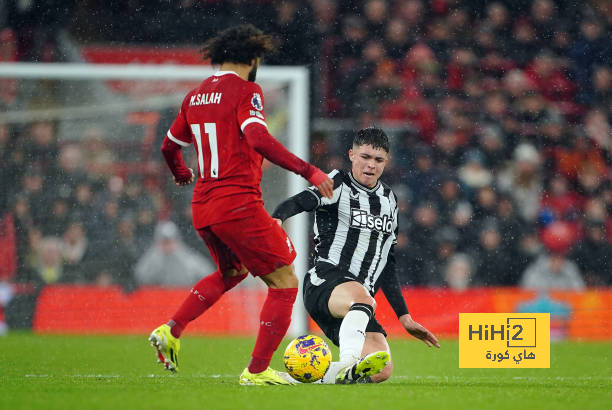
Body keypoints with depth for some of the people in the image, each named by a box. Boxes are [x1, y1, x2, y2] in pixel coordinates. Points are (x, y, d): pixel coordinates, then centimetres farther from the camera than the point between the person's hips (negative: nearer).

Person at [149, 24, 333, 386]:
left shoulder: (195, 97, 14)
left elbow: (169, 146, 26)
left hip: (202, 207, 8)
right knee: (285, 283, 3)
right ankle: (257, 371, 0)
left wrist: (182, 174, 47)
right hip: (239, 203, -8)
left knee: (232, 272, 32)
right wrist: (307, 170, -25)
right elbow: (257, 139, -25)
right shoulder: (246, 91, -8)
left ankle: (171, 330, 18)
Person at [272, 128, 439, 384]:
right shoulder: (338, 186, 2)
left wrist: (404, 317, 22)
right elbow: (297, 203, -18)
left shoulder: (388, 200, 20)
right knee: (363, 299, -41)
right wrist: (277, 219, -42)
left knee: (382, 372, -13)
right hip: (325, 283, -7)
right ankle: (348, 364, -60)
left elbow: (386, 265, 26)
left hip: (359, 302, 7)